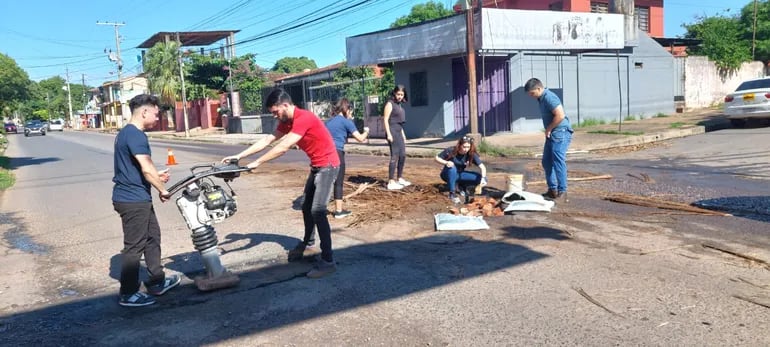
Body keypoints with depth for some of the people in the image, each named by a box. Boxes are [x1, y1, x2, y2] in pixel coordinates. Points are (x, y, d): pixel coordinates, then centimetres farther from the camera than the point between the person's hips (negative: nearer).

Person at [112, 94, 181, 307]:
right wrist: (162, 190, -11)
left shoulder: (127, 133, 14)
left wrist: (157, 176, 10)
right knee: (134, 246, -2)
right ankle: (128, 294, 9)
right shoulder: (135, 135, -19)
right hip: (133, 199, -10)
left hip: (138, 198, 10)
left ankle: (157, 282, 29)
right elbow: (146, 169, -23)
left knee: (152, 237, 18)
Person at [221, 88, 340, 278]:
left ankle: (328, 261, -14)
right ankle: (308, 245, 37)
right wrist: (239, 156, 1)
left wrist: (257, 163, -24)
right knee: (307, 207, 18)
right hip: (316, 166, 10)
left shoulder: (303, 118, -24)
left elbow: (282, 148, -27)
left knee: (317, 211, -16)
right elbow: (267, 140, 7)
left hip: (327, 165, -10)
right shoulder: (287, 121, 7)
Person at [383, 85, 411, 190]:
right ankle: (391, 182, -11)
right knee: (394, 156, -12)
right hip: (392, 131, -9)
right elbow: (385, 119, -14)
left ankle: (400, 178, 26)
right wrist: (389, 134, -21)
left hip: (399, 131, 9)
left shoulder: (399, 105, 18)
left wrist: (403, 134, 22)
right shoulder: (390, 104, -7)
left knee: (402, 155, 13)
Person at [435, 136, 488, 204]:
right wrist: (446, 162, -33)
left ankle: (462, 186, 7)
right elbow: (437, 158, -14)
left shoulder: (472, 154, -19)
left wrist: (483, 178, -45)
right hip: (448, 175, -2)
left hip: (460, 174, 3)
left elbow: (482, 167, -26)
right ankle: (452, 193, -25)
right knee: (452, 168, -38)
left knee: (480, 178, -18)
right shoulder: (451, 150, -24)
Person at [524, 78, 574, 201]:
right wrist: (548, 131, 9)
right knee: (547, 162, 13)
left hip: (560, 133, -10)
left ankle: (562, 192, -6)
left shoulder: (549, 97, -17)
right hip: (552, 134, 11)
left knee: (558, 162, -10)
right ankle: (552, 190, 21)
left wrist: (549, 129, -13)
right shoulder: (541, 99, 14)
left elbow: (560, 115, -24)